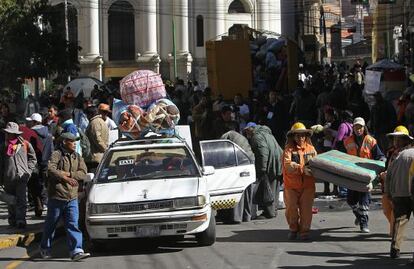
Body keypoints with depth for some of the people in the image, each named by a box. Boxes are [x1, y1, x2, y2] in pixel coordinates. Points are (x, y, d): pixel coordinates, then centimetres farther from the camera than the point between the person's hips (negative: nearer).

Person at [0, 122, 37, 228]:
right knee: (11, 201, 8)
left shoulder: (25, 144, 1)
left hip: (22, 177, -3)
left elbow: (33, 159, 11)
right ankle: (12, 220, 16)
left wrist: (28, 171, 1)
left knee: (21, 201, -8)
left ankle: (21, 220, -10)